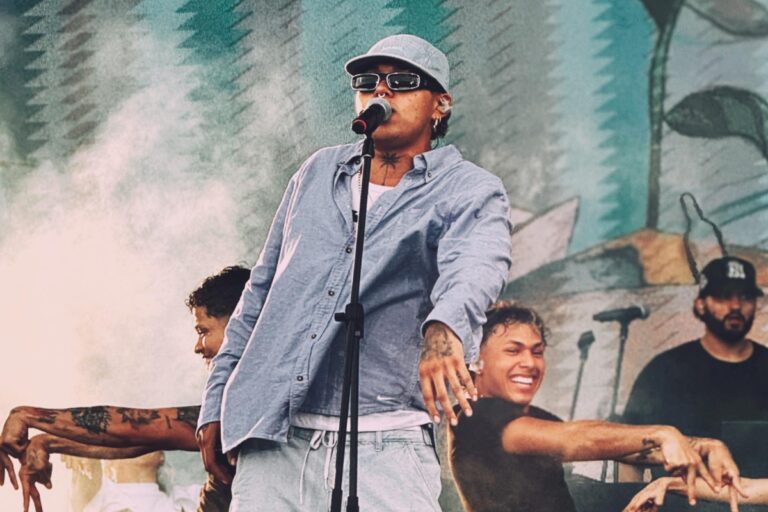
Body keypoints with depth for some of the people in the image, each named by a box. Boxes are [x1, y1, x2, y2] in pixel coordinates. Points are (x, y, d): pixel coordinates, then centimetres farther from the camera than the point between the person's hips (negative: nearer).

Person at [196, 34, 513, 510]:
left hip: (383, 449, -4)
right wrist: (218, 401, 17)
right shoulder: (318, 172, 18)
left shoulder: (472, 191, 2)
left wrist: (445, 328, -43)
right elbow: (262, 289, 22)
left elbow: (475, 267, -20)